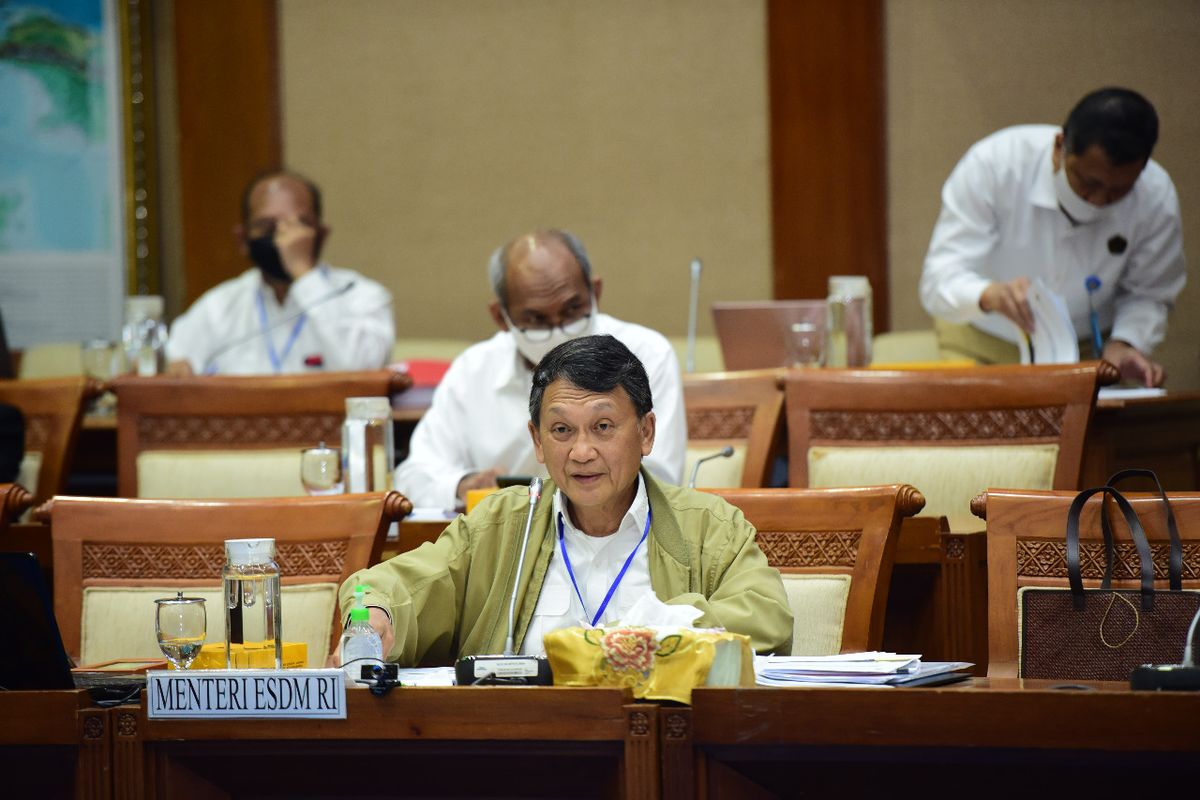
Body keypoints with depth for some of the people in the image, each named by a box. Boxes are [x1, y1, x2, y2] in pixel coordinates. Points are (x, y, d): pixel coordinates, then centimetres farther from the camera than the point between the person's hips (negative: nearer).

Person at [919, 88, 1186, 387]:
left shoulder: (1156, 197, -16)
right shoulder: (993, 164, -22)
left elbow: (1147, 294, -1)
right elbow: (939, 280, -24)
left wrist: (1123, 345, -22)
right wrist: (990, 295, -46)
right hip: (984, 347, -3)